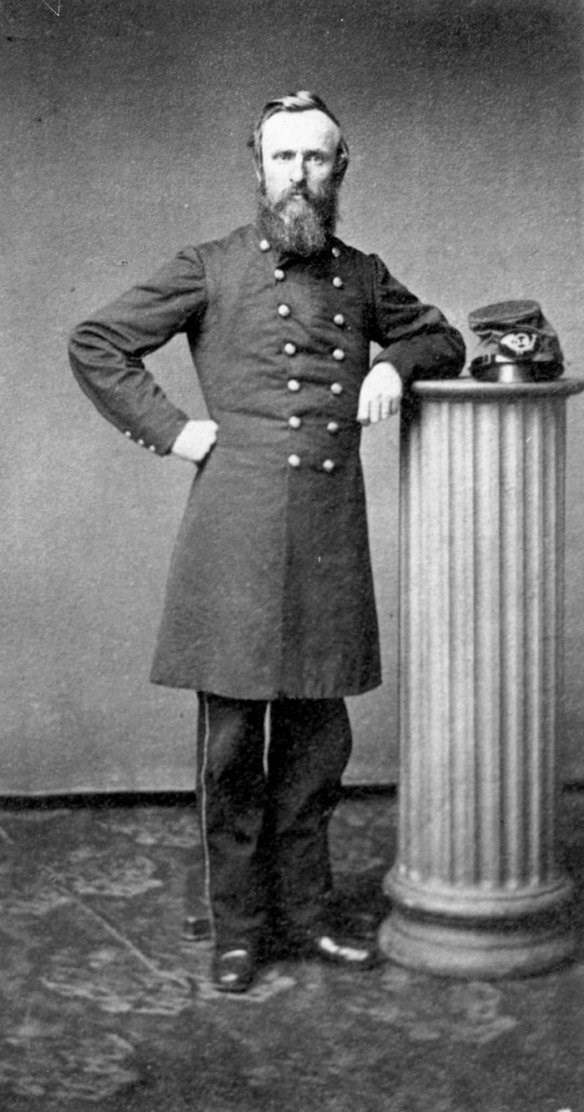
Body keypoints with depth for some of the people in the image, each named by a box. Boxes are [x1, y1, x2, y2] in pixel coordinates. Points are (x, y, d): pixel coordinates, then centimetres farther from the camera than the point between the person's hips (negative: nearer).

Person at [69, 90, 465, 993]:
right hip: (236, 530, -4)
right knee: (231, 742, 1)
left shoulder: (363, 277, 15)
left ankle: (303, 917, 22)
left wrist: (397, 363, 6)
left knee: (317, 740, 9)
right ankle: (237, 933, 12)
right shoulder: (210, 271, 4)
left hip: (332, 536, 4)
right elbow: (95, 345, 5)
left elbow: (443, 339, 28)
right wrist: (170, 431, -2)